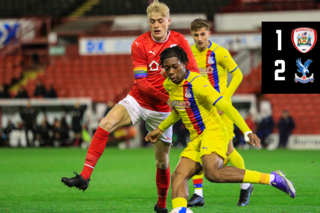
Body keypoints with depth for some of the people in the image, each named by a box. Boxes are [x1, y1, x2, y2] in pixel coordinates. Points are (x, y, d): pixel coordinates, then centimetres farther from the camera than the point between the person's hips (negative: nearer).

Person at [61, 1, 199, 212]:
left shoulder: (179, 41, -6)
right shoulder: (139, 44, -9)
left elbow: (194, 73, -6)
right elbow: (141, 83, -14)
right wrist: (167, 97, -26)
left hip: (162, 110, 1)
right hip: (137, 100, -1)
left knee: (162, 162, 6)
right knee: (107, 123, -27)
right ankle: (85, 176, -30)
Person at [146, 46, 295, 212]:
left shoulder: (197, 84, -16)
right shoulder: (169, 85, 9)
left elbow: (226, 108, -22)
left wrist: (247, 132, -32)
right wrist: (160, 129, 31)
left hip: (214, 132, -8)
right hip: (196, 139, 8)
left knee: (213, 173, -33)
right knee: (178, 176, -12)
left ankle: (273, 179, -27)